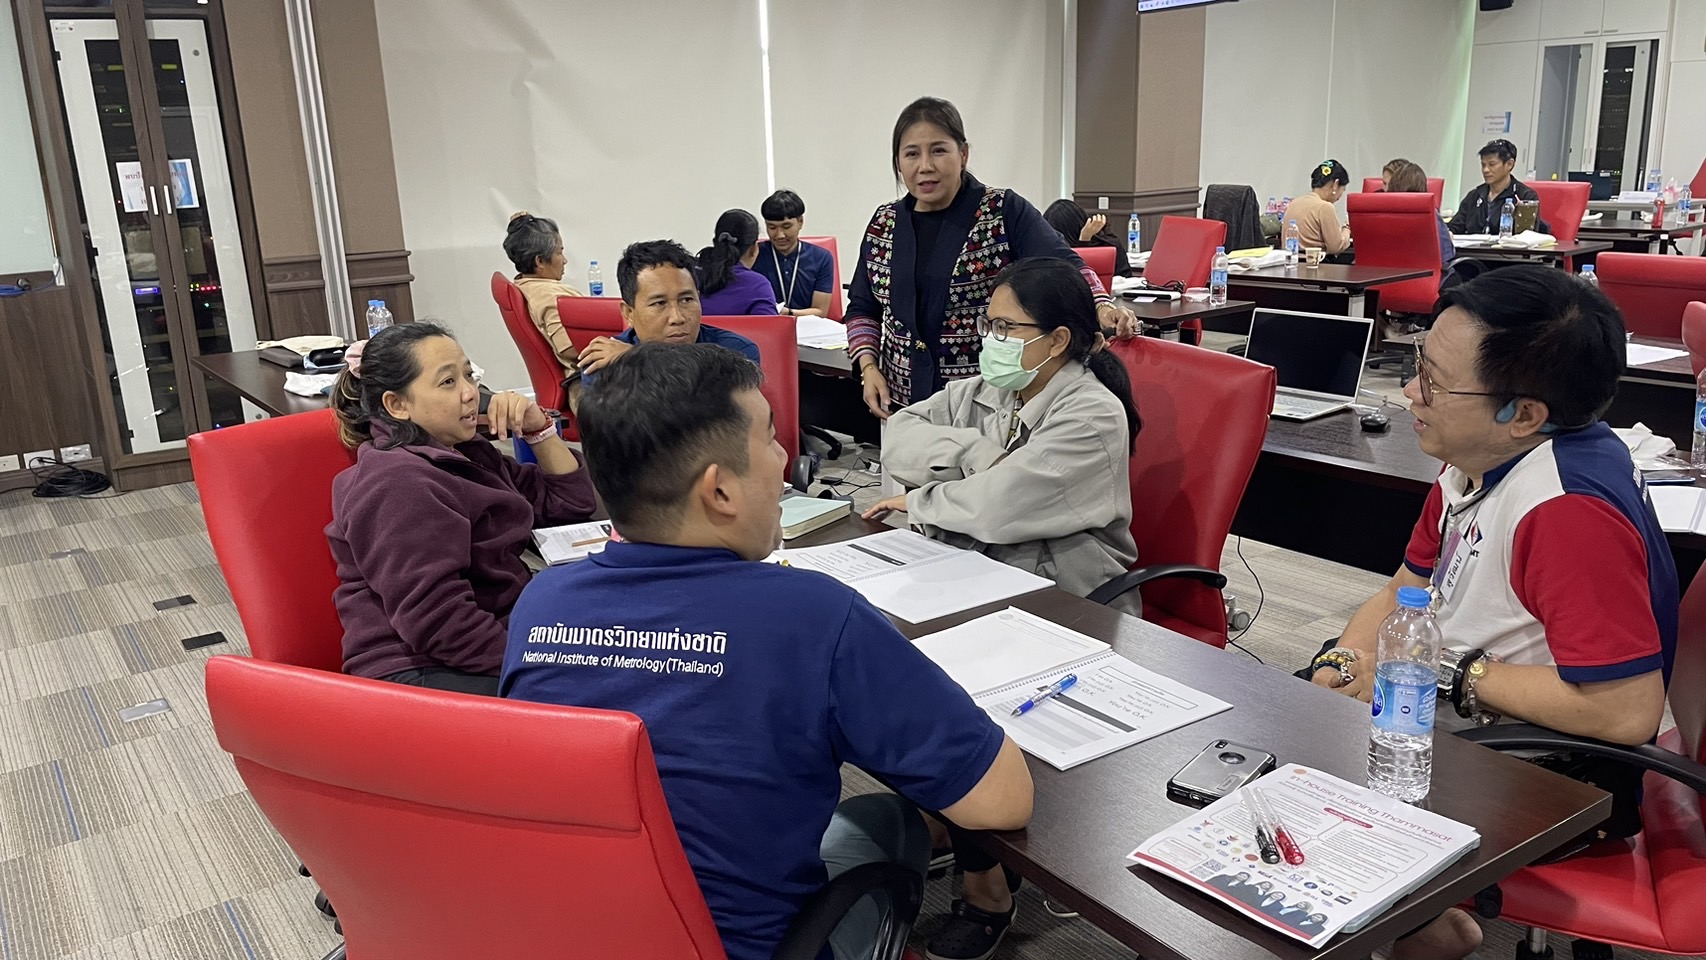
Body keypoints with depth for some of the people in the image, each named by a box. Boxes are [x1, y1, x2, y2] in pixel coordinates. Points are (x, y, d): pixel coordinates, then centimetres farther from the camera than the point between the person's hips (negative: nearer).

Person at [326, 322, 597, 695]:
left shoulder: (465, 455, 15)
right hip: (426, 678, -9)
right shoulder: (396, 486, -14)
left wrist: (538, 429, 5)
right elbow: (439, 624, -22)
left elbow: (572, 503, 19)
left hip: (500, 642, 9)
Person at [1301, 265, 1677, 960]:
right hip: (1452, 718, 9)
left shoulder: (1571, 510, -31)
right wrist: (1344, 665, -10)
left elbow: (1628, 710, -33)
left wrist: (1449, 674, -23)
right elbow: (1406, 590, 8)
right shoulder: (1479, 457, -3)